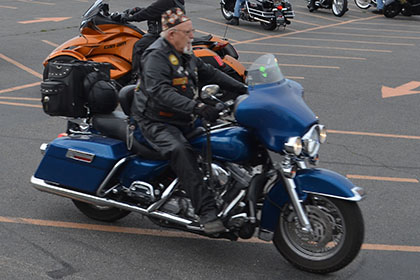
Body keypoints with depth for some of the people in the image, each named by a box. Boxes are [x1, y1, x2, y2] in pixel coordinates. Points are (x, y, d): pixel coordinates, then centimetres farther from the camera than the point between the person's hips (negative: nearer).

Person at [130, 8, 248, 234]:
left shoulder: (186, 55, 13)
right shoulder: (156, 56, -16)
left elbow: (210, 73, 22)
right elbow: (161, 92, -30)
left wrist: (243, 90, 13)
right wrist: (197, 107, -39)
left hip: (183, 121, 10)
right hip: (156, 123, -10)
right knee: (181, 151, -34)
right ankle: (207, 211, -40)